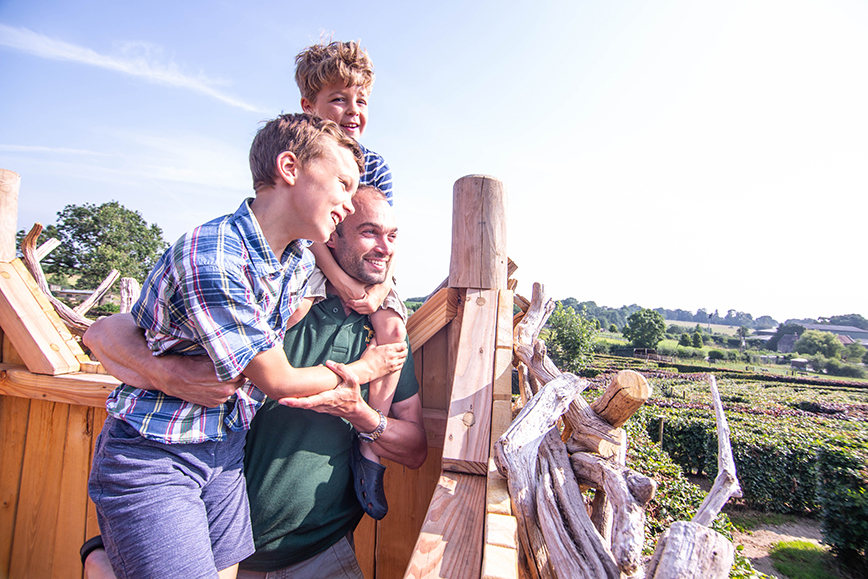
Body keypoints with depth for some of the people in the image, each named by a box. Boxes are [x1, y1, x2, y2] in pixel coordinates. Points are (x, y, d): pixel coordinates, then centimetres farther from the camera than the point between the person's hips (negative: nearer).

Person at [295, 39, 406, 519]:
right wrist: (342, 281, -30)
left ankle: (369, 446, -19)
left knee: (392, 325, -26)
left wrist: (380, 287, -24)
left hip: (368, 273, 2)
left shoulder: (375, 166, 3)